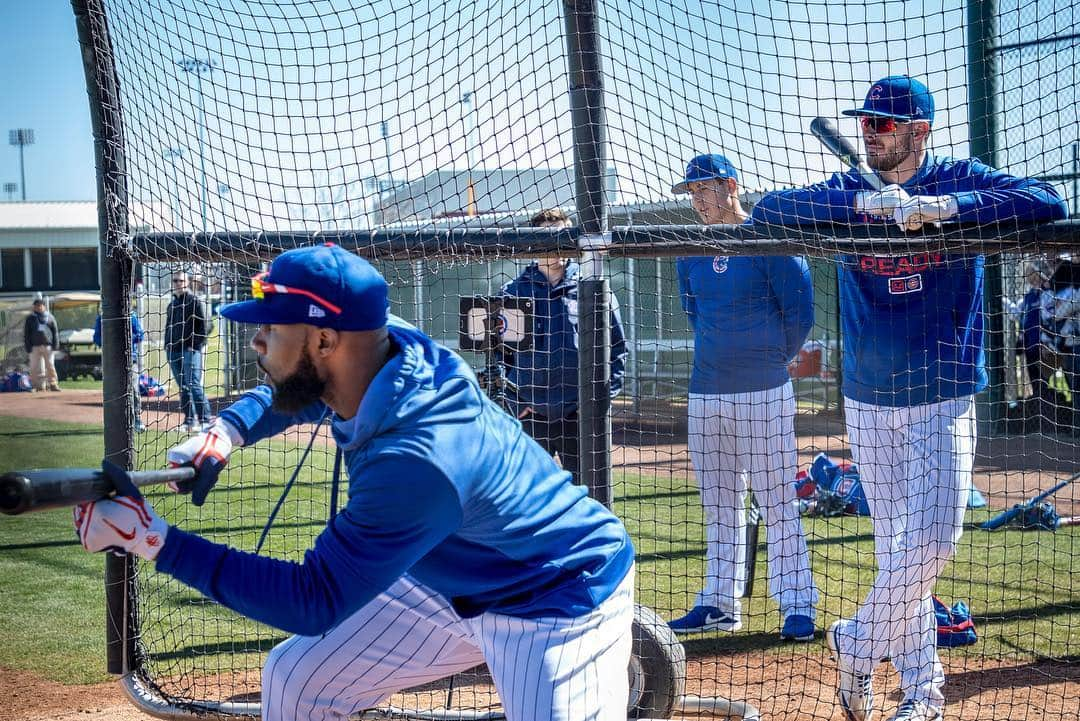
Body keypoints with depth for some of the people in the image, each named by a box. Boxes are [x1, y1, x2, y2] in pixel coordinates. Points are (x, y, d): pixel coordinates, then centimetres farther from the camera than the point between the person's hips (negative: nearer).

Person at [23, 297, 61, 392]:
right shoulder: (30, 318, 9)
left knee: (50, 366, -2)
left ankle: (53, 384, 0)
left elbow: (55, 331, 9)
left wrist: (55, 344, -1)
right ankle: (39, 385, 4)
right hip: (35, 346, 0)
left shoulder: (49, 317, 11)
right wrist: (27, 346, -2)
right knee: (35, 367, 0)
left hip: (47, 345, 0)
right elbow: (26, 333, 7)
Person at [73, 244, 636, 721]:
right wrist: (227, 431, -8)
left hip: (560, 603, -9)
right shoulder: (391, 349, -14)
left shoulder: (416, 463, -37)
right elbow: (291, 392, 11)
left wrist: (158, 543, -30)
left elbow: (311, 602, -30)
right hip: (451, 584, 9)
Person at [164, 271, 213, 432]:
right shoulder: (172, 304, 18)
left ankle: (205, 419, -12)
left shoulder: (194, 301, -2)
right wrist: (167, 345, 11)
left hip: (190, 350, -7)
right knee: (183, 388, 7)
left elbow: (204, 325, -7)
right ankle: (189, 421, 11)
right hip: (173, 351, 7)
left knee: (194, 385, -13)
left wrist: (195, 344, -13)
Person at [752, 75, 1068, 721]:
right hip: (868, 401, 3)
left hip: (945, 399, -2)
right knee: (896, 545, 7)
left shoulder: (961, 183, -5)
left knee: (932, 541, -11)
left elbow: (1047, 202, -21)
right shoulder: (848, 194, 1)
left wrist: (943, 207, -30)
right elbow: (768, 209, -14)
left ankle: (858, 643, 10)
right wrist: (864, 204, -25)